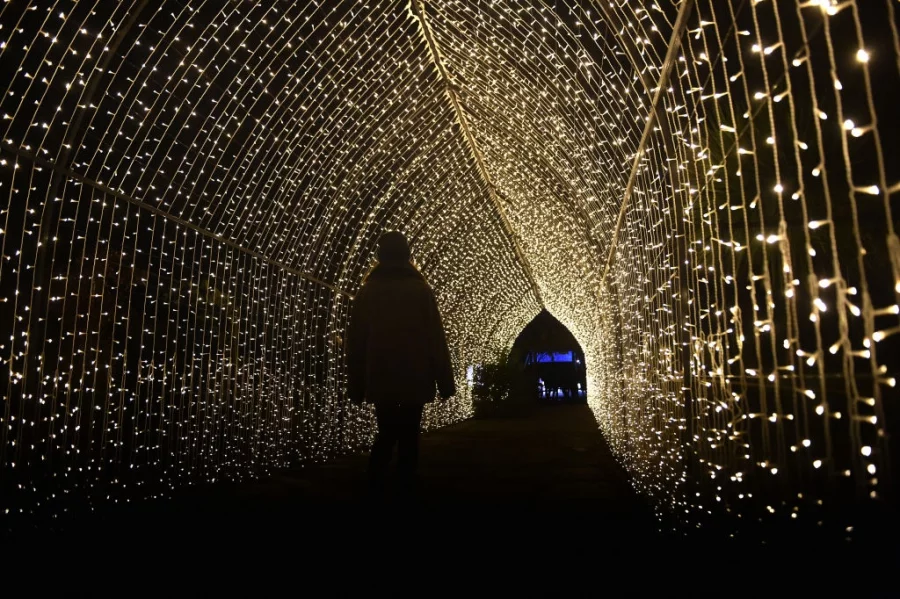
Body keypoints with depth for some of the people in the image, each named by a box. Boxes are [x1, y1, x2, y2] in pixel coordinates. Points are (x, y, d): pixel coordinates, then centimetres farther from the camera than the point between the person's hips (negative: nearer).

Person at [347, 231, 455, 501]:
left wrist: (356, 385, 11)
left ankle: (375, 489, 4)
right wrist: (445, 382, 0)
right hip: (414, 379, -2)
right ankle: (406, 490, 8)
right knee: (408, 438, 6)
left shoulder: (367, 291, 6)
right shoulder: (420, 290, -3)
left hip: (380, 379, 3)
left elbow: (355, 341, 6)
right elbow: (436, 339, -5)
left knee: (386, 434, 14)